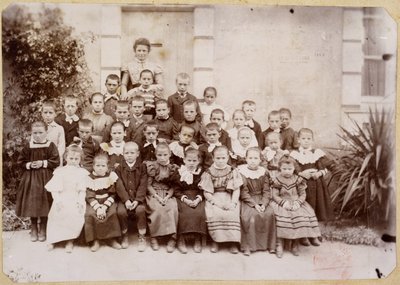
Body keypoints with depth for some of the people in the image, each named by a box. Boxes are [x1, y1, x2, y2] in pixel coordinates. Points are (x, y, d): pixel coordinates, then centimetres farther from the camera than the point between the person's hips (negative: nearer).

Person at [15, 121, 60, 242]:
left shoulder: (51, 146, -6)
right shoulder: (28, 147, -1)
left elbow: (56, 161, -7)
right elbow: (21, 161, 4)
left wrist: (43, 163, -16)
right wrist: (29, 165, -13)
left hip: (45, 178, -2)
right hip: (31, 178, 2)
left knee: (44, 203, 4)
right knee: (31, 204, 7)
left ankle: (43, 230, 21)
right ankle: (33, 229, 25)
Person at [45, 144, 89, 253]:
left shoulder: (82, 173, 8)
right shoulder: (60, 171, 8)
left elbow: (82, 190, 3)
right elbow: (54, 189, 3)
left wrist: (80, 202, -11)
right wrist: (57, 200, -12)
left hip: (76, 200, 0)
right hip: (62, 200, 0)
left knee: (77, 214, -27)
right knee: (56, 214, -25)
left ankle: (70, 240, -8)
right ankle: (52, 240, -4)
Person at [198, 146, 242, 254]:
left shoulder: (233, 172, 6)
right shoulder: (208, 173, 1)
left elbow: (236, 190, 3)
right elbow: (206, 193, -2)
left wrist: (233, 203, -15)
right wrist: (219, 203, -15)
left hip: (229, 199, 1)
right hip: (213, 200, -1)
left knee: (232, 214, -28)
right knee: (215, 214, -30)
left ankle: (233, 242, -13)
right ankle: (215, 240, -11)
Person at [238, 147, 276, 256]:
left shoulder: (263, 172, 4)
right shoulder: (241, 172, -6)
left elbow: (266, 191, 2)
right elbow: (243, 192, -9)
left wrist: (264, 204, -15)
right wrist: (254, 204, -18)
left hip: (261, 200, 3)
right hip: (247, 200, -3)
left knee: (269, 214, -21)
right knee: (250, 215, -29)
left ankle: (269, 244, -7)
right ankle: (247, 245, -17)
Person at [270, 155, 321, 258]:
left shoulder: (298, 180, 3)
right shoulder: (278, 180, -2)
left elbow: (303, 194, 3)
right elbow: (275, 196, -3)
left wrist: (297, 202, -15)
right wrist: (284, 202, -19)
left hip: (296, 203, 2)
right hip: (282, 203, -2)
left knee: (301, 217, -24)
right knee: (281, 218, -30)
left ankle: (295, 243, -7)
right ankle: (279, 244, -19)